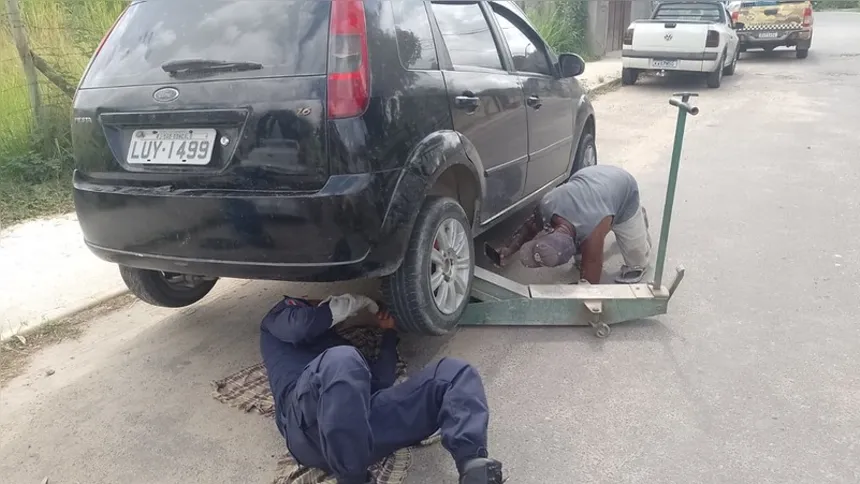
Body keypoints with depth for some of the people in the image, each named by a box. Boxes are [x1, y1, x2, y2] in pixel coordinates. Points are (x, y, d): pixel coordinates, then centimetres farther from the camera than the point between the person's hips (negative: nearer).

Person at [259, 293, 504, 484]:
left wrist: (389, 332, 32)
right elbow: (297, 326, 2)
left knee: (454, 372, -7)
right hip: (310, 423, -5)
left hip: (363, 413, 6)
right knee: (341, 360, -39)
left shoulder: (336, 341, 43)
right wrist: (354, 302, 15)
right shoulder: (279, 317, 30)